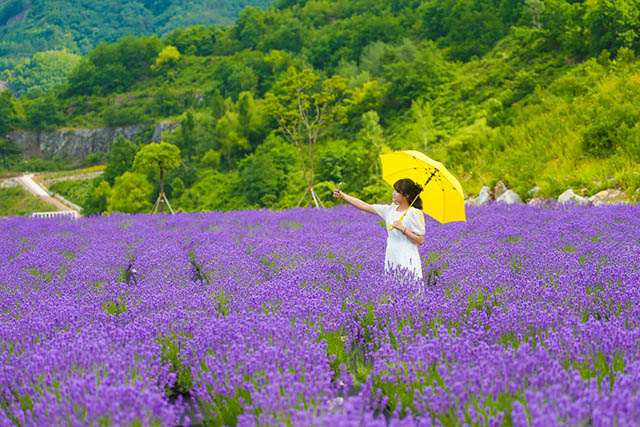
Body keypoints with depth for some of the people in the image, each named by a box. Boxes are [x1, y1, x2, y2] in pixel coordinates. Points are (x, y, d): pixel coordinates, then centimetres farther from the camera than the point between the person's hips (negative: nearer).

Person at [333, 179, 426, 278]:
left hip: (407, 262, -6)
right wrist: (343, 196, 4)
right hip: (391, 260, 6)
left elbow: (420, 240, -8)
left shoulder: (415, 214, -7)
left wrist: (402, 229, -17)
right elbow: (364, 206, 8)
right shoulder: (390, 209, 9)